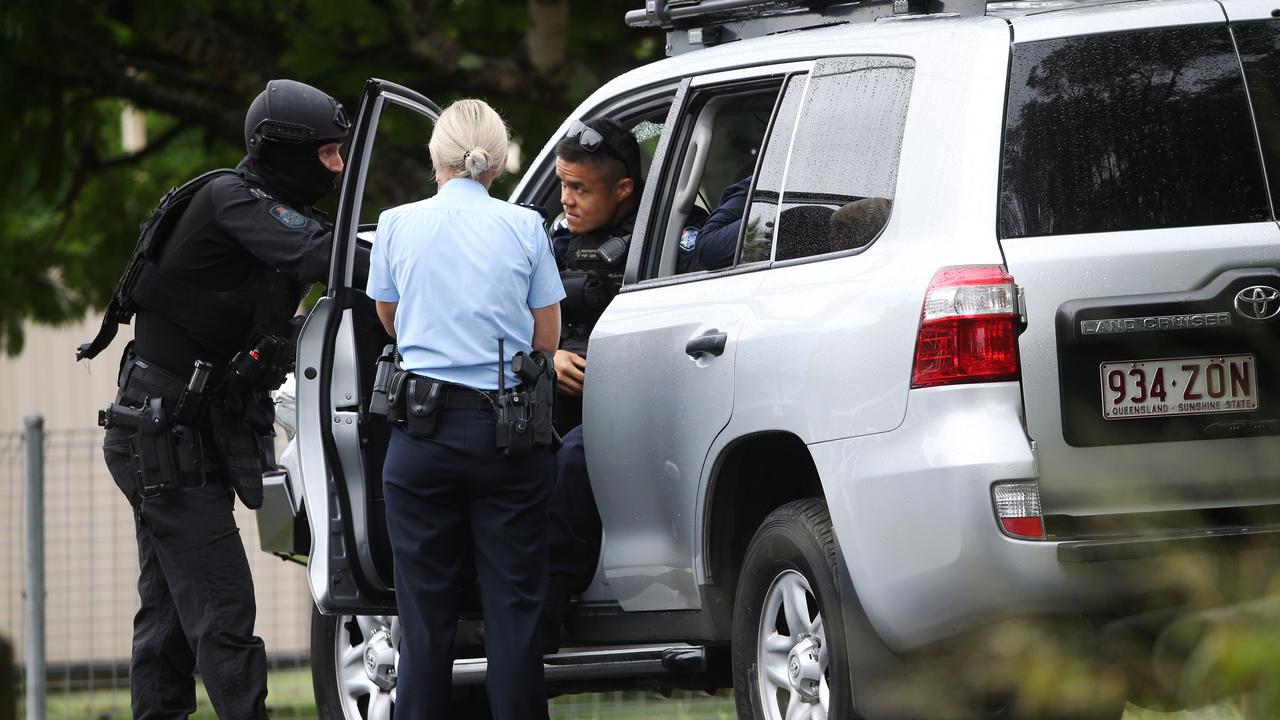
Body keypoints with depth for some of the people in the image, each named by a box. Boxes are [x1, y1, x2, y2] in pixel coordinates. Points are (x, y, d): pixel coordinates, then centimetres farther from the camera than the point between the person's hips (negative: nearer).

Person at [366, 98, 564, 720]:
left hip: (423, 430, 0)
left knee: (425, 609, 5)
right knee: (513, 606, 3)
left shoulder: (398, 225, 3)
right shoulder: (524, 228, 1)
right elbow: (546, 342, 7)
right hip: (509, 432, 0)